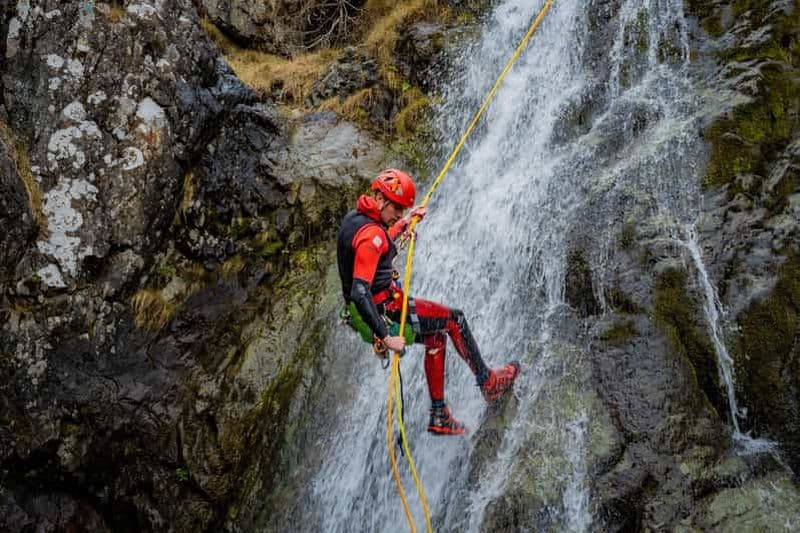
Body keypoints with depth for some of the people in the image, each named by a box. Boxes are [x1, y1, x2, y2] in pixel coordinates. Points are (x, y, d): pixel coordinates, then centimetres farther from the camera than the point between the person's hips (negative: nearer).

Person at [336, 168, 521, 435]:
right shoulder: (370, 235, -26)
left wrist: (403, 223, 31)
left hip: (381, 304, 10)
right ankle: (487, 381, 23)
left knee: (436, 338, 22)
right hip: (384, 310, -10)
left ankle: (439, 417, 27)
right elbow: (360, 292, -33)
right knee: (454, 319, 5)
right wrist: (386, 338, -31)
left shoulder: (354, 218, 5)